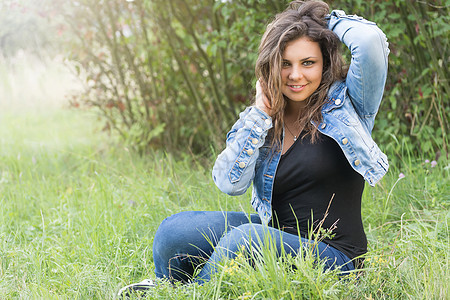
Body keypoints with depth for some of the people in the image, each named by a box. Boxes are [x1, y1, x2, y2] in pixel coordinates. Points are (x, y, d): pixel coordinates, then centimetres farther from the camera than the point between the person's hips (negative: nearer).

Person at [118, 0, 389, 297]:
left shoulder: (347, 102, -4)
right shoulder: (261, 121, 7)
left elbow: (371, 40, -24)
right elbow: (230, 183, -8)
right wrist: (261, 113, -10)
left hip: (331, 254, -5)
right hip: (274, 234, 5)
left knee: (244, 239, -34)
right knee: (176, 230, -17)